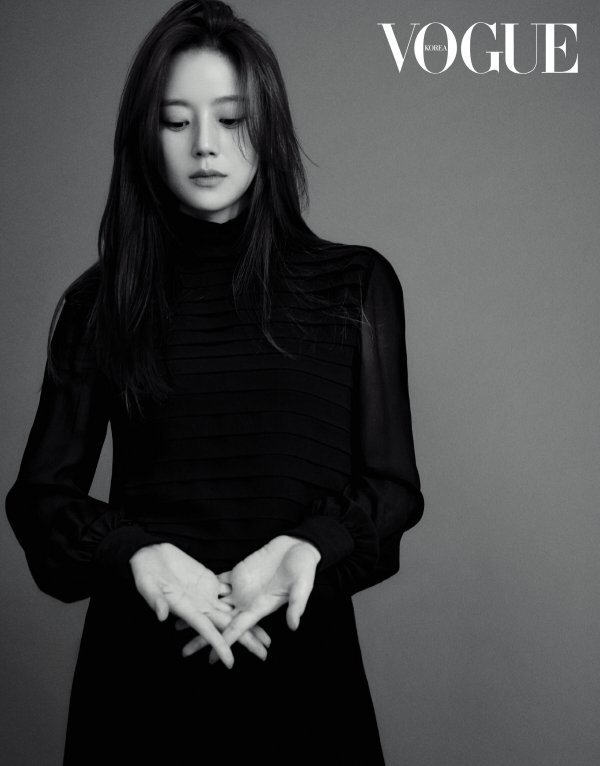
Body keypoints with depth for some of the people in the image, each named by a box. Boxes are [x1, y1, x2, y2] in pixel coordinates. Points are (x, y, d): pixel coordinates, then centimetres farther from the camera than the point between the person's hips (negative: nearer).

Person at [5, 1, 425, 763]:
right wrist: (138, 552, -18)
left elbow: (391, 484, 1)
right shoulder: (99, 301, 3)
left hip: (302, 654, 0)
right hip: (140, 661, 1)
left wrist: (308, 546, -18)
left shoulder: (354, 285, 1)